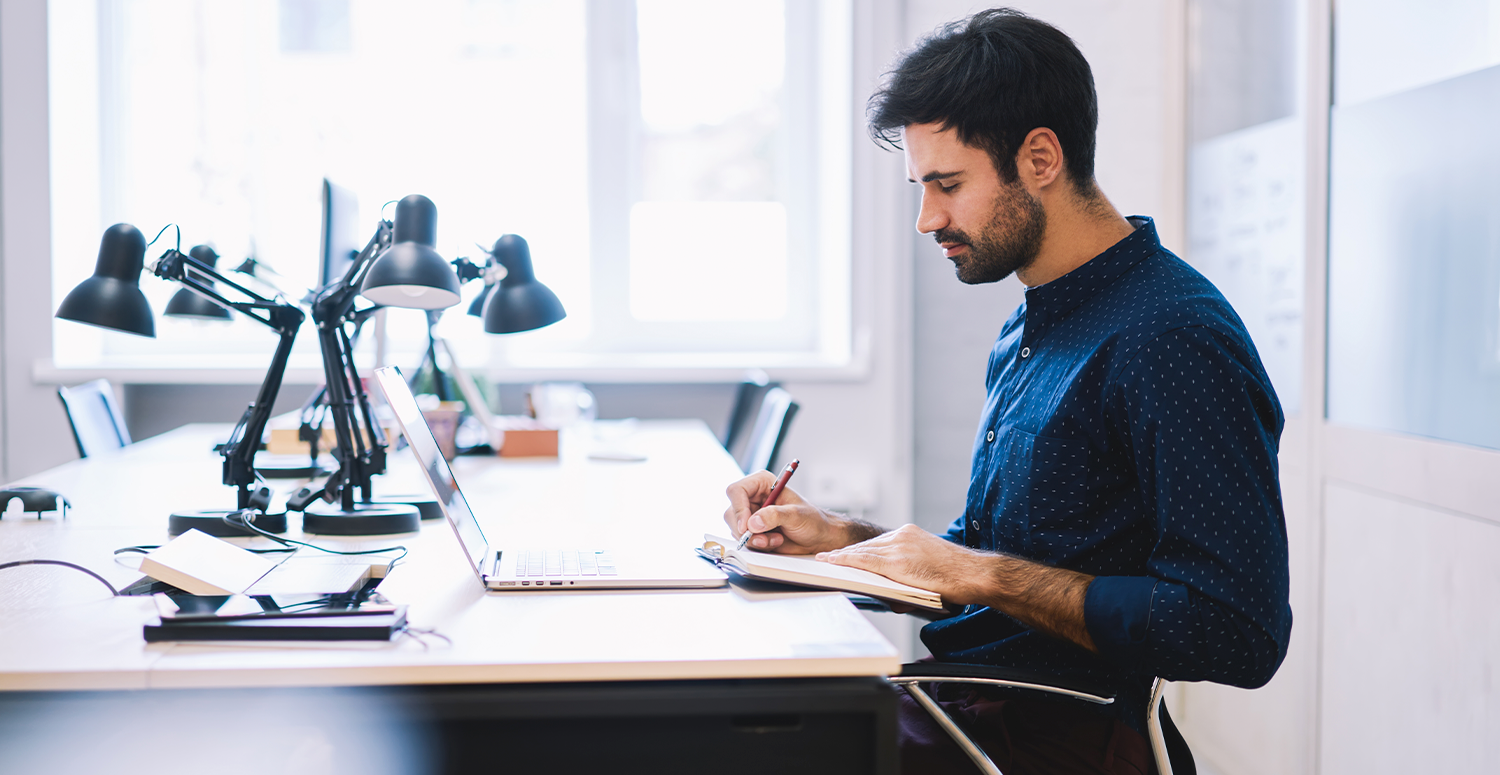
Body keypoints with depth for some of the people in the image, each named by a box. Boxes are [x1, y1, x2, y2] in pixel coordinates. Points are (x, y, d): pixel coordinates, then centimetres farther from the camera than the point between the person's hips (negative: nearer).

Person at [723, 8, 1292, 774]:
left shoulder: (1175, 338, -16)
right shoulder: (1024, 335, 15)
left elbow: (1239, 634, -23)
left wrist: (978, 573, -19)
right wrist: (836, 537, 7)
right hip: (963, 708, 9)